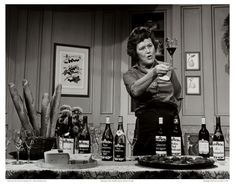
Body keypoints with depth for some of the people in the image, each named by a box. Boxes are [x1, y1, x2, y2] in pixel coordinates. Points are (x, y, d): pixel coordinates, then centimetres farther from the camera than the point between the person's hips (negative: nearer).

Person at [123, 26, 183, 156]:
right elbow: (135, 91, -16)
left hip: (171, 126, 3)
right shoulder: (130, 74, 7)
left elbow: (178, 96, 26)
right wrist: (153, 73, -28)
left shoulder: (167, 68, 16)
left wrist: (173, 114, 13)